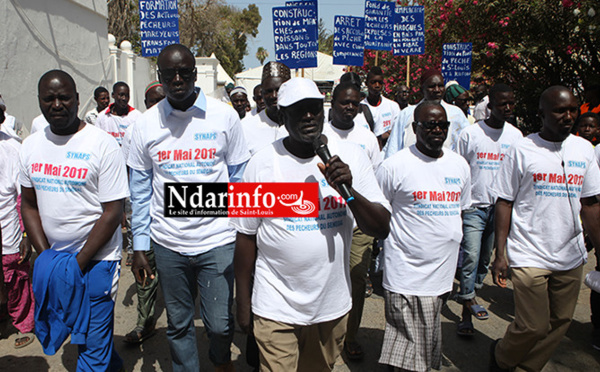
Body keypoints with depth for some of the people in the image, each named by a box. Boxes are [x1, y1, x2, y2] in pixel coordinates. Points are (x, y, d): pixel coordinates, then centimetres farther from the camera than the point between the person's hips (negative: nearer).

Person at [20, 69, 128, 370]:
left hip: (96, 258, -5)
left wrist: (78, 262, -14)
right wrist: (45, 255, -1)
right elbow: (29, 205, 10)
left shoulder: (103, 145, -12)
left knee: (92, 345, 1)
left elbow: (113, 211, -13)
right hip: (51, 259, 6)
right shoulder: (31, 146, 5)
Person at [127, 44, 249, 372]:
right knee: (178, 324, 15)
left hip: (217, 239, -1)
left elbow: (240, 179, 1)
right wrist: (139, 248, 5)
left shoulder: (224, 116, -4)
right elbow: (140, 190, 7)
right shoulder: (146, 124, 1)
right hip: (168, 243, 2)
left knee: (220, 324, 6)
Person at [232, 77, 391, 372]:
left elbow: (382, 229, -5)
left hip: (333, 303, 3)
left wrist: (349, 190, -22)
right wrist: (242, 304, 1)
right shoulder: (262, 163, -8)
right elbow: (246, 236, -3)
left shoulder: (351, 156, -4)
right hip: (277, 307, -2)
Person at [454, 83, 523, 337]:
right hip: (474, 205, -4)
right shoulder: (470, 134, -5)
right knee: (471, 255, -10)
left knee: (486, 258, 11)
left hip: (501, 207, 4)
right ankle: (469, 300, 3)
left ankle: (467, 296, 27)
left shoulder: (516, 136, 6)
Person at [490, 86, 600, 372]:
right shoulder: (522, 150, -6)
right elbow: (504, 203, -6)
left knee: (560, 323, 12)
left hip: (571, 256, 5)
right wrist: (500, 254, -10)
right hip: (529, 256, -5)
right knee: (533, 327, -2)